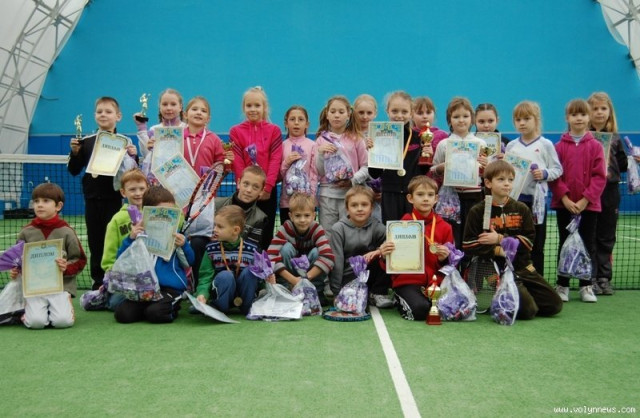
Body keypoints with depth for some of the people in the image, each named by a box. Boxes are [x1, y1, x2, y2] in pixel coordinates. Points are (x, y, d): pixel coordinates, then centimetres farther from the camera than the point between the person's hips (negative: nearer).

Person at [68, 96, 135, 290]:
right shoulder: (86, 142, 6)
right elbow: (74, 170, 9)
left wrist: (133, 156, -19)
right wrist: (75, 152, -7)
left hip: (113, 198, -3)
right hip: (92, 198, 3)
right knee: (95, 239, 9)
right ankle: (97, 280, 19)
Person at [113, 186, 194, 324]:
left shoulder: (176, 234, 5)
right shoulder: (141, 233, 6)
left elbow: (191, 262, 6)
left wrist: (184, 245, -14)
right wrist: (130, 239, -11)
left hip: (171, 288, -2)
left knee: (155, 313, -27)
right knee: (122, 313, -17)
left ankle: (172, 307, 6)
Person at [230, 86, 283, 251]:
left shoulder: (274, 130, 5)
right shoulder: (236, 131, 5)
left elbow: (275, 160, -3)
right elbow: (237, 163, -2)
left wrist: (267, 187, -13)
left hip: (268, 191, 0)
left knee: (266, 233, 5)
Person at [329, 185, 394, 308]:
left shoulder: (376, 226, -3)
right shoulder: (338, 229, -9)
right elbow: (336, 261, -11)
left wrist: (379, 251, -35)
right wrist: (336, 292, -13)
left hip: (370, 276, 3)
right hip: (348, 279, -3)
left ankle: (378, 293, -5)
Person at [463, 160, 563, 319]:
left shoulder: (521, 209, 6)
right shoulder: (478, 211, -3)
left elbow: (528, 241, -3)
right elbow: (469, 245, -10)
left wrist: (501, 238, -15)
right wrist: (497, 250, -20)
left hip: (522, 267, 5)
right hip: (498, 270, -5)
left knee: (554, 305, 2)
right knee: (527, 310, -18)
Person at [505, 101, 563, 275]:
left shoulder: (545, 145, -1)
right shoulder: (511, 146, 8)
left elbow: (557, 169, -2)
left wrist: (544, 174, -19)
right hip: (514, 198, 3)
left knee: (536, 244, 5)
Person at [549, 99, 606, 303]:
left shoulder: (595, 146, 0)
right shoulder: (560, 146, 0)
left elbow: (599, 176, -4)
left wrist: (585, 199, -12)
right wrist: (565, 198, -13)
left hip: (589, 204, 0)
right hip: (564, 204, 0)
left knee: (588, 245, 6)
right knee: (565, 244, 8)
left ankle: (586, 286, 16)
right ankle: (562, 285, 16)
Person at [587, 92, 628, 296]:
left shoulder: (615, 138, 11)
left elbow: (622, 165, 13)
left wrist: (634, 160, -1)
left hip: (610, 192, 4)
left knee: (607, 237, 8)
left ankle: (604, 277, 16)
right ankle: (590, 277, 9)